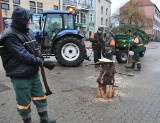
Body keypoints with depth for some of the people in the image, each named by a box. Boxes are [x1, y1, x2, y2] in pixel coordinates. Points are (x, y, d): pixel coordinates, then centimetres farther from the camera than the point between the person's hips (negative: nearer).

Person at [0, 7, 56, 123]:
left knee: (40, 97, 17)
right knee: (24, 102, 10)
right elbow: (24, 56, -25)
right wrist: (43, 62, -25)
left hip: (34, 73, 8)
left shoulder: (28, 32, 7)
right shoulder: (10, 36, -19)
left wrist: (40, 56, -2)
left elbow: (35, 48, 18)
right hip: (20, 77, -7)